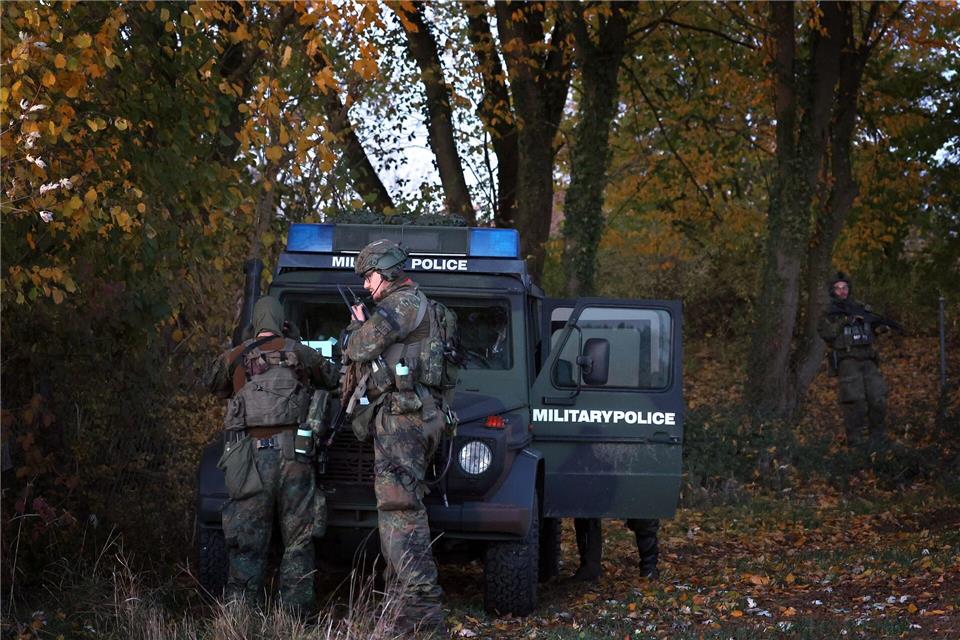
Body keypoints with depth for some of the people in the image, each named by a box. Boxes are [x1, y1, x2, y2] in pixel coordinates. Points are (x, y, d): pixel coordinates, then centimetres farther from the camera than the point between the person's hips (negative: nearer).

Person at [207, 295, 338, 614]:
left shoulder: (233, 358, 7)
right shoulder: (300, 353, 6)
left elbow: (214, 385, 25)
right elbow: (331, 379, 22)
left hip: (251, 454, 1)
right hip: (292, 453, -1)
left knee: (247, 539, 4)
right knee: (298, 539, 7)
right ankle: (297, 610, 5)